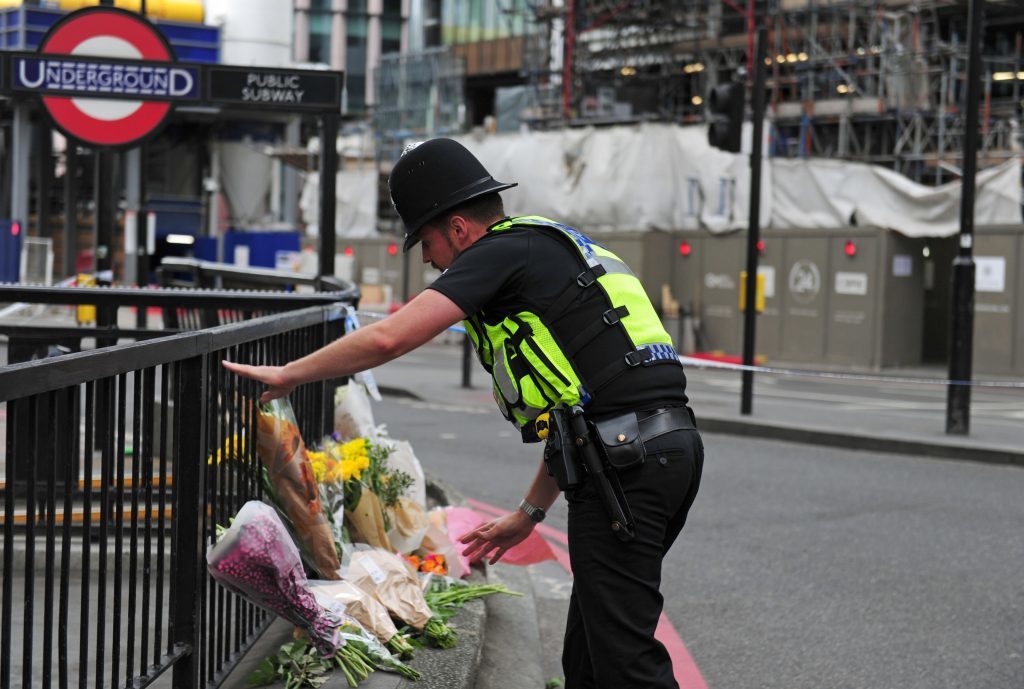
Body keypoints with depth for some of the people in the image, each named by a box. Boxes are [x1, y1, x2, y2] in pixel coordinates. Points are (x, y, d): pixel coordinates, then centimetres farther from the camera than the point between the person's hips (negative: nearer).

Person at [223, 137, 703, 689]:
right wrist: (529, 513, 33)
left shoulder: (501, 251, -2)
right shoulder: (557, 251, 27)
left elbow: (389, 338, -12)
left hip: (625, 463, -10)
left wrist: (288, 374, 2)